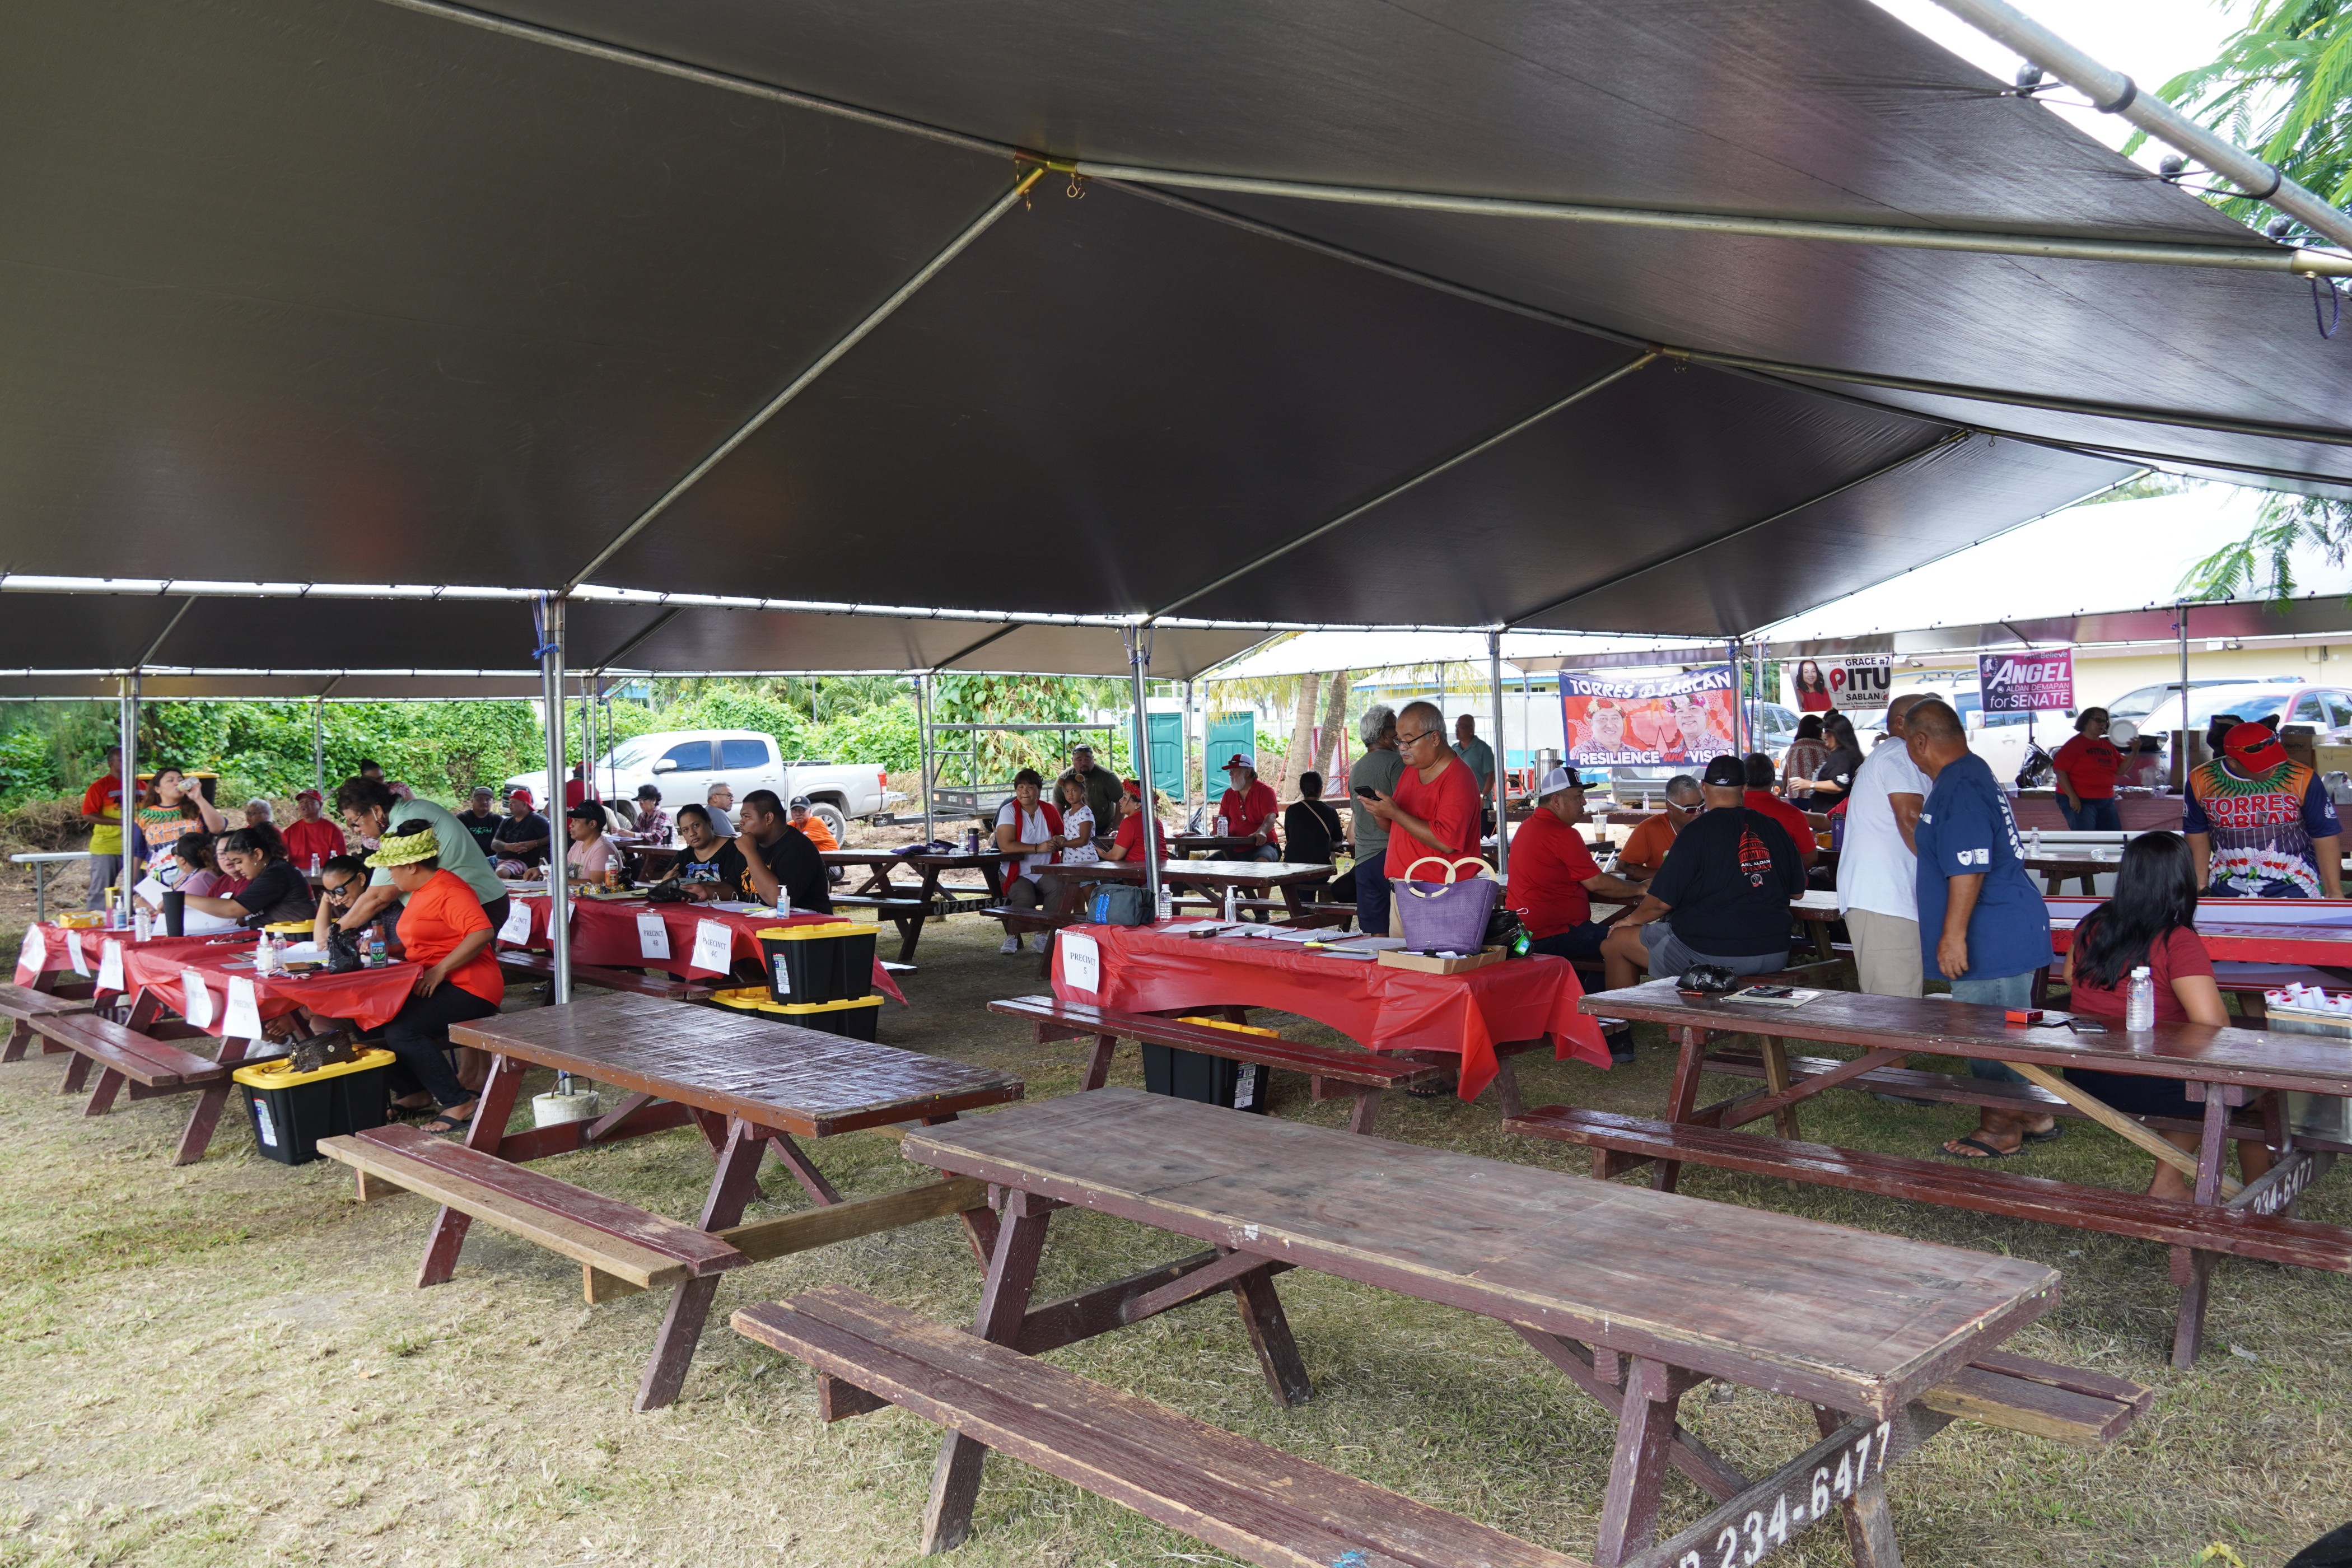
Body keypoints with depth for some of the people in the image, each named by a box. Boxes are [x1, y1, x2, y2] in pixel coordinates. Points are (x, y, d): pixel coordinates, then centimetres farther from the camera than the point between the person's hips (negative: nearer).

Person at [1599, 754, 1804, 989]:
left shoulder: (1696, 831, -11)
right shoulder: (1774, 828, 5)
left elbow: (1661, 901, -11)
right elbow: (1797, 890, 15)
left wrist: (1631, 920, 9)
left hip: (1712, 954, -6)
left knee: (1614, 943, 11)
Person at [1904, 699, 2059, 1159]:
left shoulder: (1958, 787, -20)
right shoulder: (1974, 773, 14)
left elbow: (1968, 870, -25)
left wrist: (1953, 936, -23)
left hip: (1993, 941, -11)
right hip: (2009, 934, 11)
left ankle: (2000, 1130, 9)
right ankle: (2031, 1118, 28)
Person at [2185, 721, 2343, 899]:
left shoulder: (2301, 779, -13)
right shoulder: (2201, 782, -8)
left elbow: (2326, 834, -6)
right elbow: (2196, 832, 7)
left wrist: (2334, 891, -6)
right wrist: (2201, 882, 8)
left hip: (2293, 885, -2)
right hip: (2228, 887, 2)